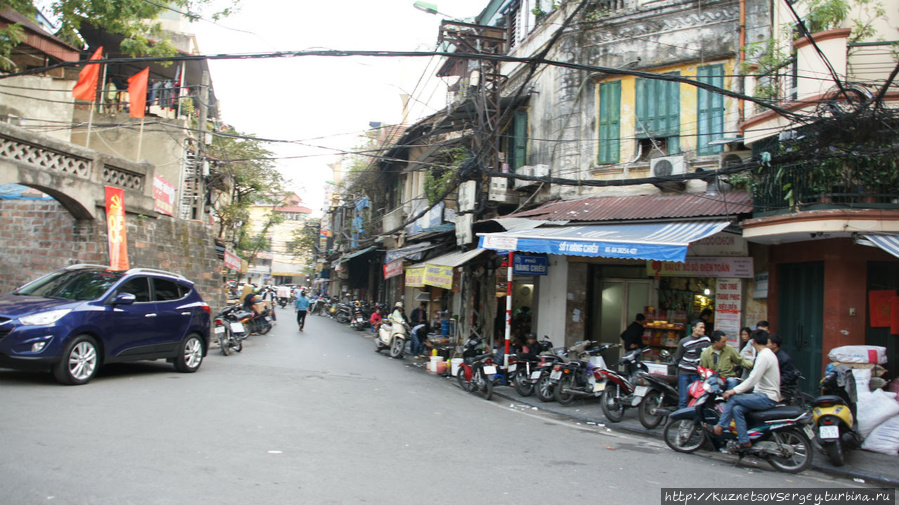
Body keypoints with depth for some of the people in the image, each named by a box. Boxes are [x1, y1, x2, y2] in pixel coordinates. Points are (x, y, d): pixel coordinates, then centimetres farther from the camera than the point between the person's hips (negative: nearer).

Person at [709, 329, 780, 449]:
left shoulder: (763, 356, -17)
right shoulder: (768, 353, 16)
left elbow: (753, 380, -22)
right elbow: (756, 379, 19)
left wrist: (734, 391, -19)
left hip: (767, 398, -9)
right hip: (767, 395, 9)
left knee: (733, 398, -15)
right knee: (737, 409, -6)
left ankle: (720, 427, -6)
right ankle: (744, 441, -8)